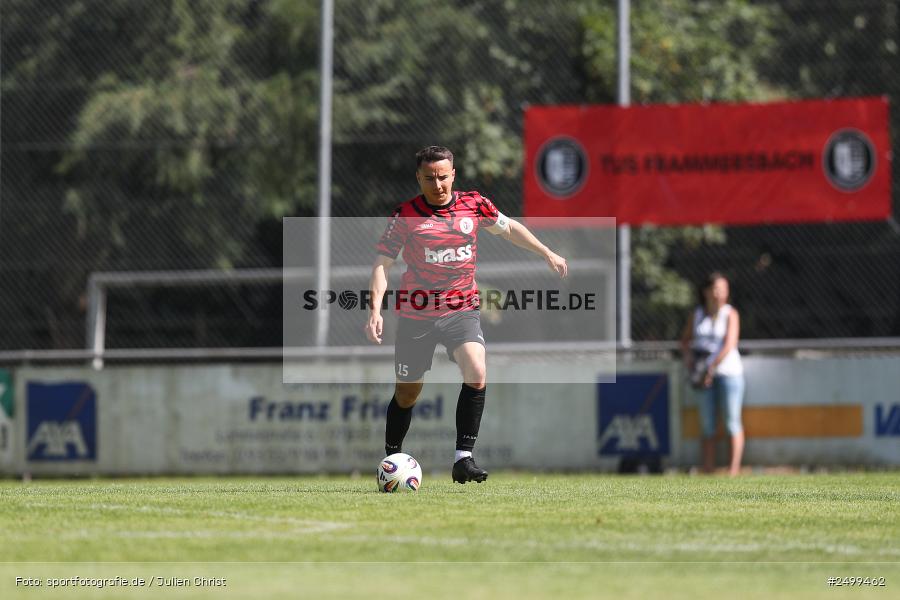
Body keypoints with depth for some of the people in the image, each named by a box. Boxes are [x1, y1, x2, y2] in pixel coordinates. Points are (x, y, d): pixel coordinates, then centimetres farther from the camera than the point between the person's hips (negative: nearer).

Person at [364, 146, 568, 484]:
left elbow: (508, 228, 19)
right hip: (416, 313, -1)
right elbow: (382, 264, -6)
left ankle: (463, 459, -20)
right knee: (407, 393, 8)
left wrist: (547, 254, 20)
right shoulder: (405, 215, -7)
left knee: (477, 375, -23)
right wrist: (375, 310, -17)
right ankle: (391, 458, 30)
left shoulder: (474, 205, 0)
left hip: (462, 309, 1)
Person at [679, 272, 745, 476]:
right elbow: (685, 340, 22)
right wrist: (688, 357, 3)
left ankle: (734, 469, -7)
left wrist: (711, 369, -17)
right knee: (707, 425, 4)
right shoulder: (697, 314, 9)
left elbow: (729, 345, -14)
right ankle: (708, 470, 4)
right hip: (704, 376, 4)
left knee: (732, 423, -5)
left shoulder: (730, 314, -5)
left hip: (728, 371, -4)